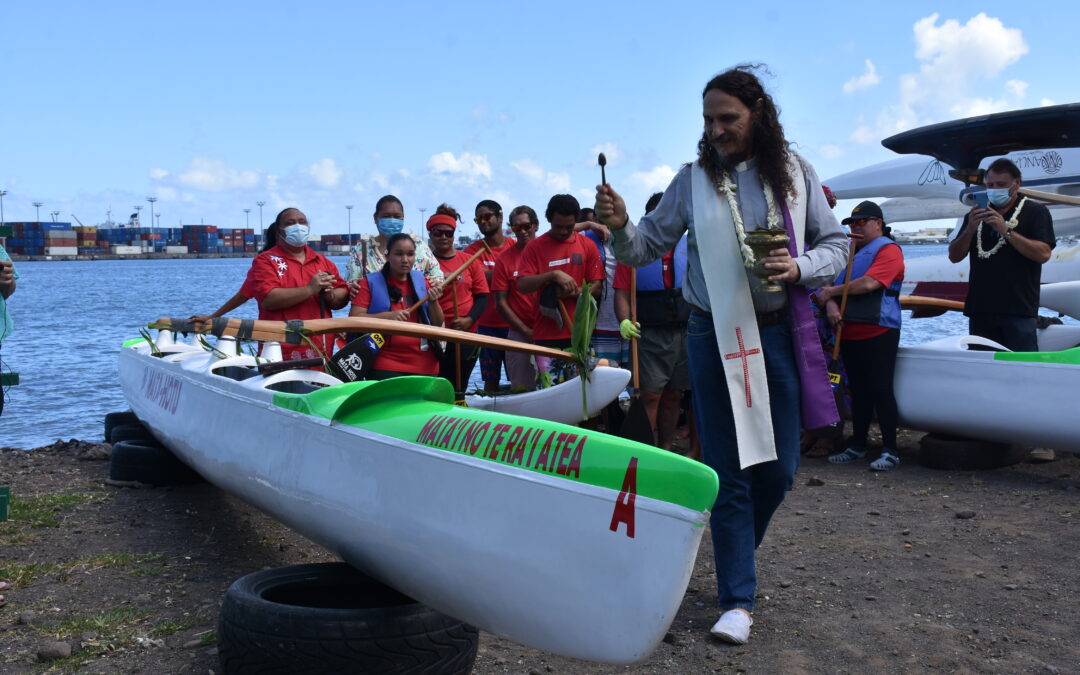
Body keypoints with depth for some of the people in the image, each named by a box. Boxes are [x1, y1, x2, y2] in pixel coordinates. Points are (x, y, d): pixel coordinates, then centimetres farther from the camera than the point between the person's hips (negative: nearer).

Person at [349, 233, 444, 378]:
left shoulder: (421, 280, 9)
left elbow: (438, 324, 9)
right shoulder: (370, 282, -2)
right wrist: (387, 316, -22)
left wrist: (433, 301, -10)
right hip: (385, 366, -4)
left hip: (424, 365, 4)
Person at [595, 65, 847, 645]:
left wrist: (799, 268, -13)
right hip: (715, 336, -1)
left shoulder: (794, 173, 3)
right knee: (728, 471, 2)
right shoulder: (693, 181, 0)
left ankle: (734, 553, 37)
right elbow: (648, 247, 1)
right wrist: (620, 227, -20)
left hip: (780, 334, 2)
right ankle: (737, 600, 12)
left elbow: (836, 245, 6)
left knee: (778, 468, 8)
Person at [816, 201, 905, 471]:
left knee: (880, 390, -6)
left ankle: (890, 450, -1)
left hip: (877, 333, -7)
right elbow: (832, 285, 13)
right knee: (858, 390, 13)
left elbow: (868, 284, -18)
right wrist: (830, 304, -10)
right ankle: (857, 445, 20)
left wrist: (831, 293, -7)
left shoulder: (888, 249, -4)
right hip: (849, 333, 7)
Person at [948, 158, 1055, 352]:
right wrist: (970, 229, -7)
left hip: (1018, 308, -4)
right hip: (980, 309, 5)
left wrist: (1006, 231, -17)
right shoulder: (977, 214, 18)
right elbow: (954, 256, 10)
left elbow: (1043, 253, -10)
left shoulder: (1035, 211, 4)